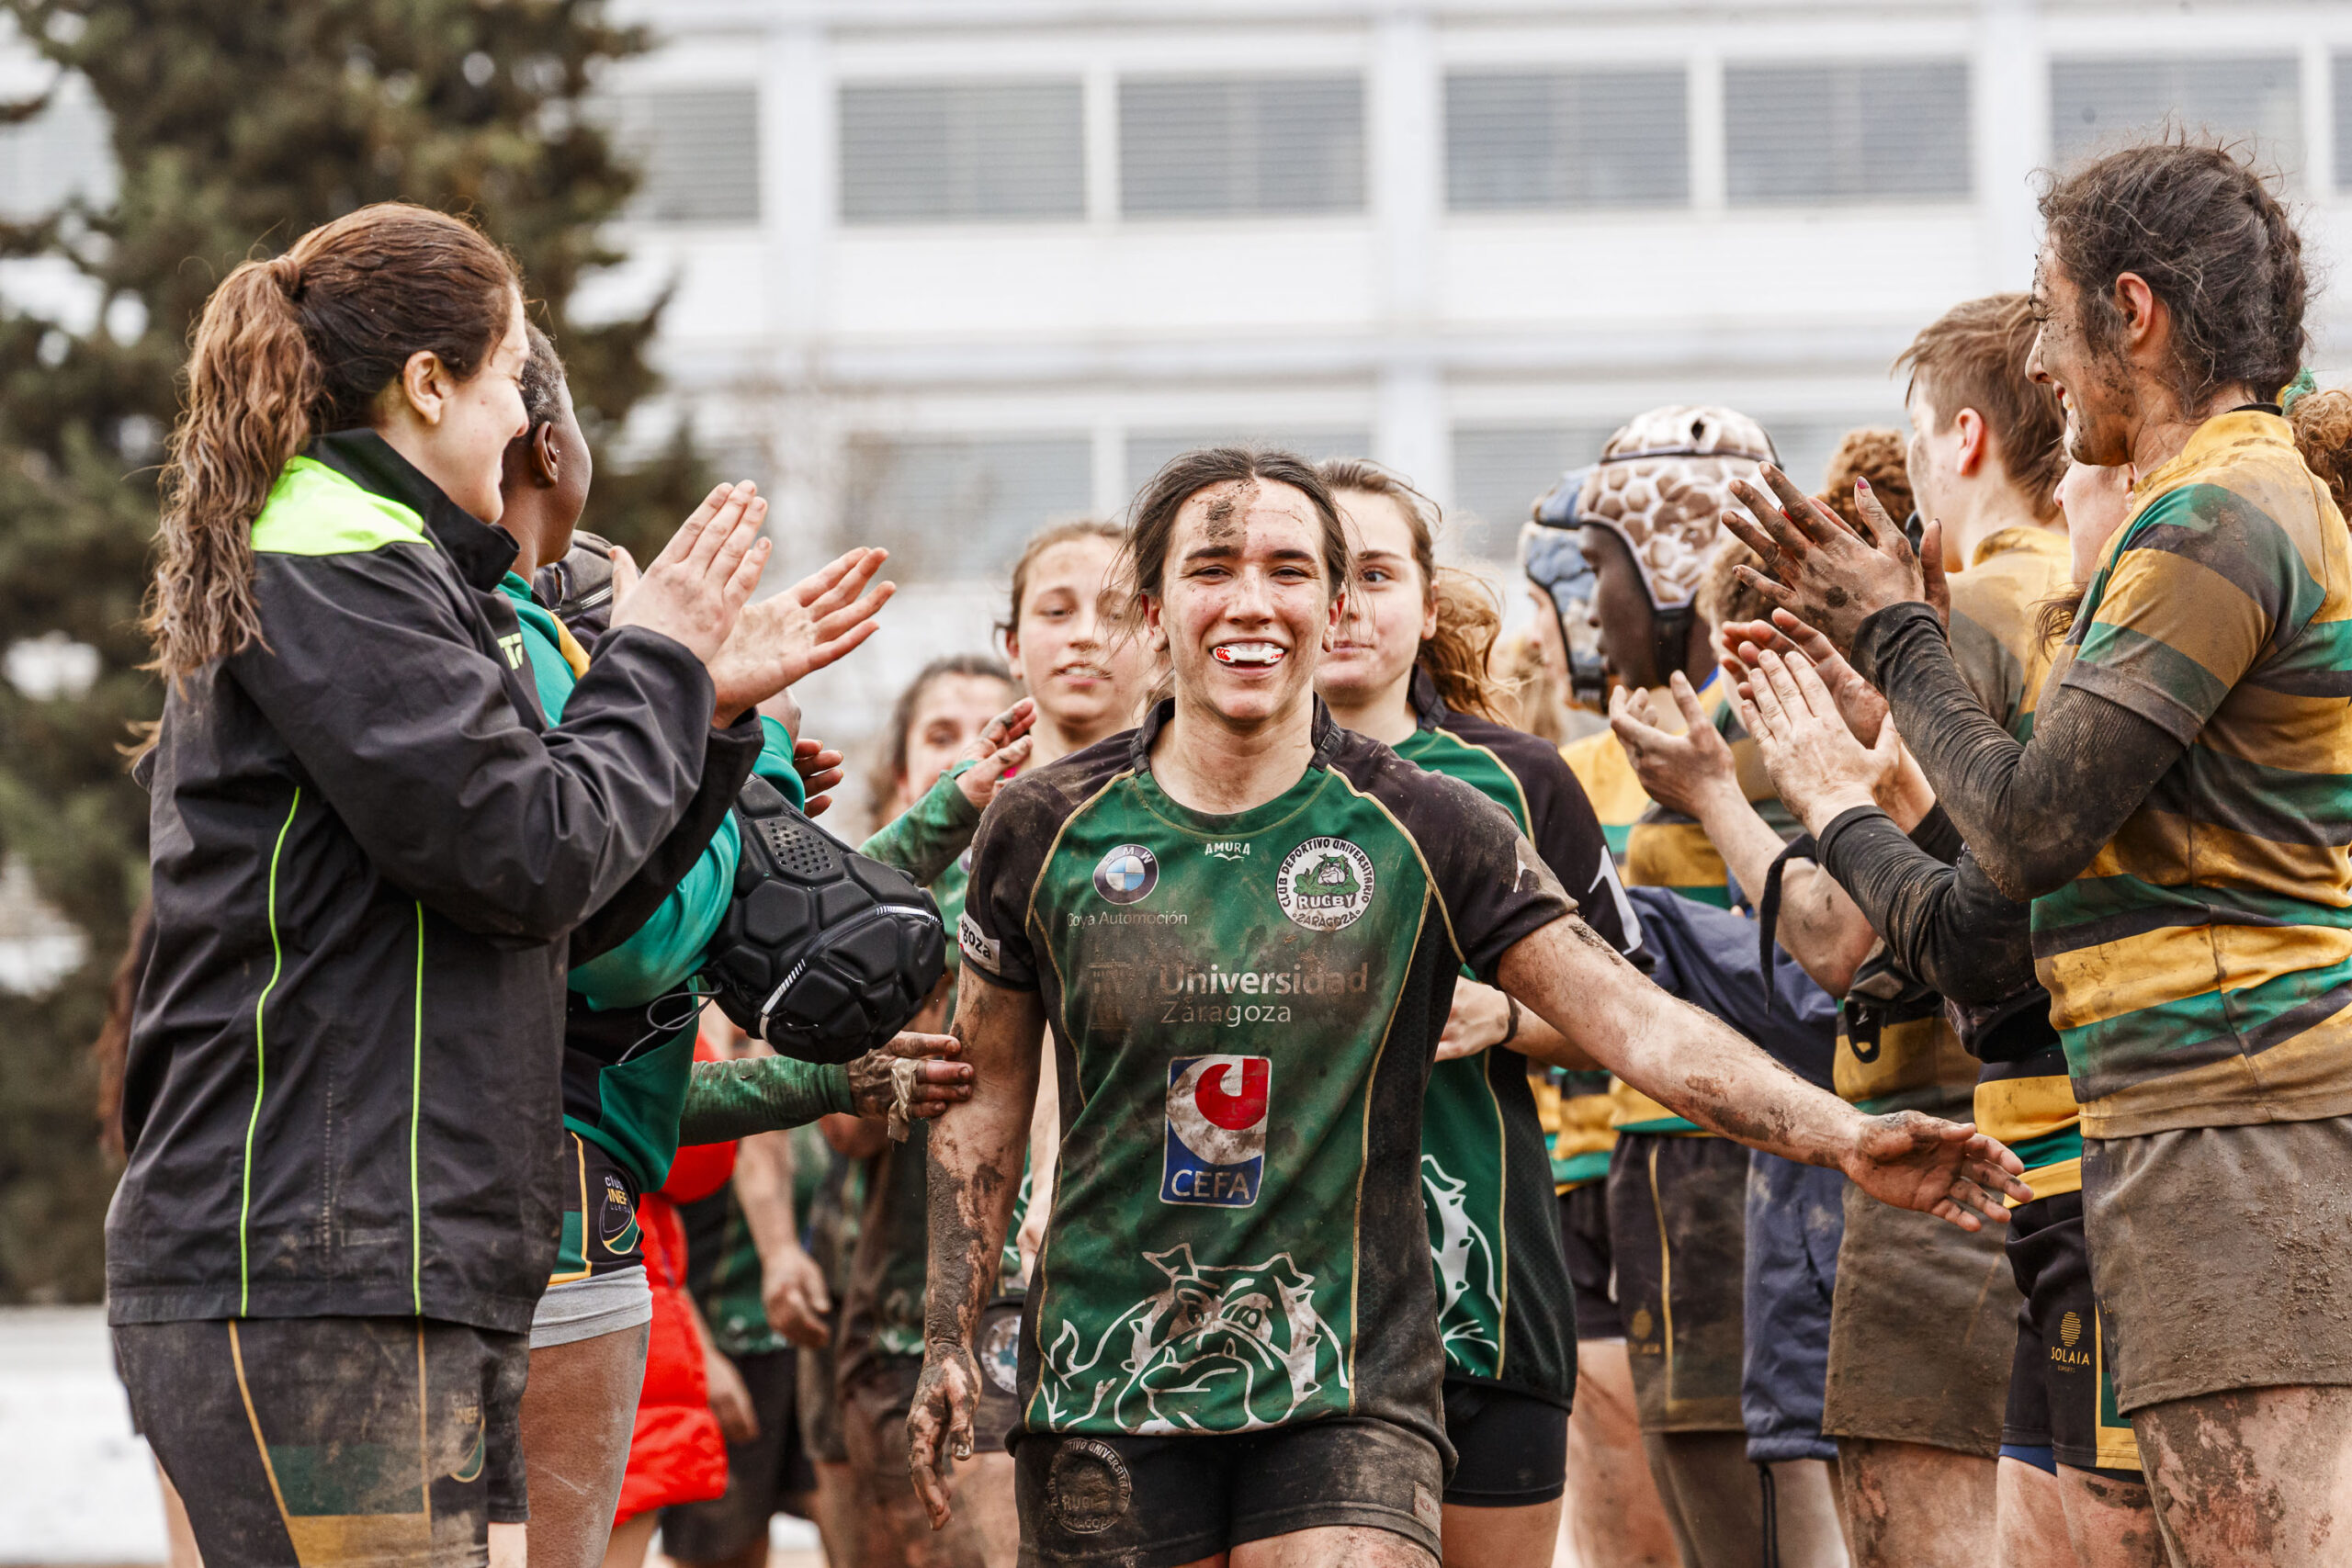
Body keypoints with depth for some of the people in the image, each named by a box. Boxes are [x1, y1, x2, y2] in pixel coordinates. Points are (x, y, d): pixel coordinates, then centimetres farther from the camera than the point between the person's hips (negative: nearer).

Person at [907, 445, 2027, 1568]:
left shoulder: (1427, 832, 0)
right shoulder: (1044, 831, 2)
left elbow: (1635, 1022, -2)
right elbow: (988, 1101, 11)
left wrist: (1845, 1136, -14)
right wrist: (948, 1343, 6)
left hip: (1346, 1392, -1)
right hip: (1105, 1391, 1)